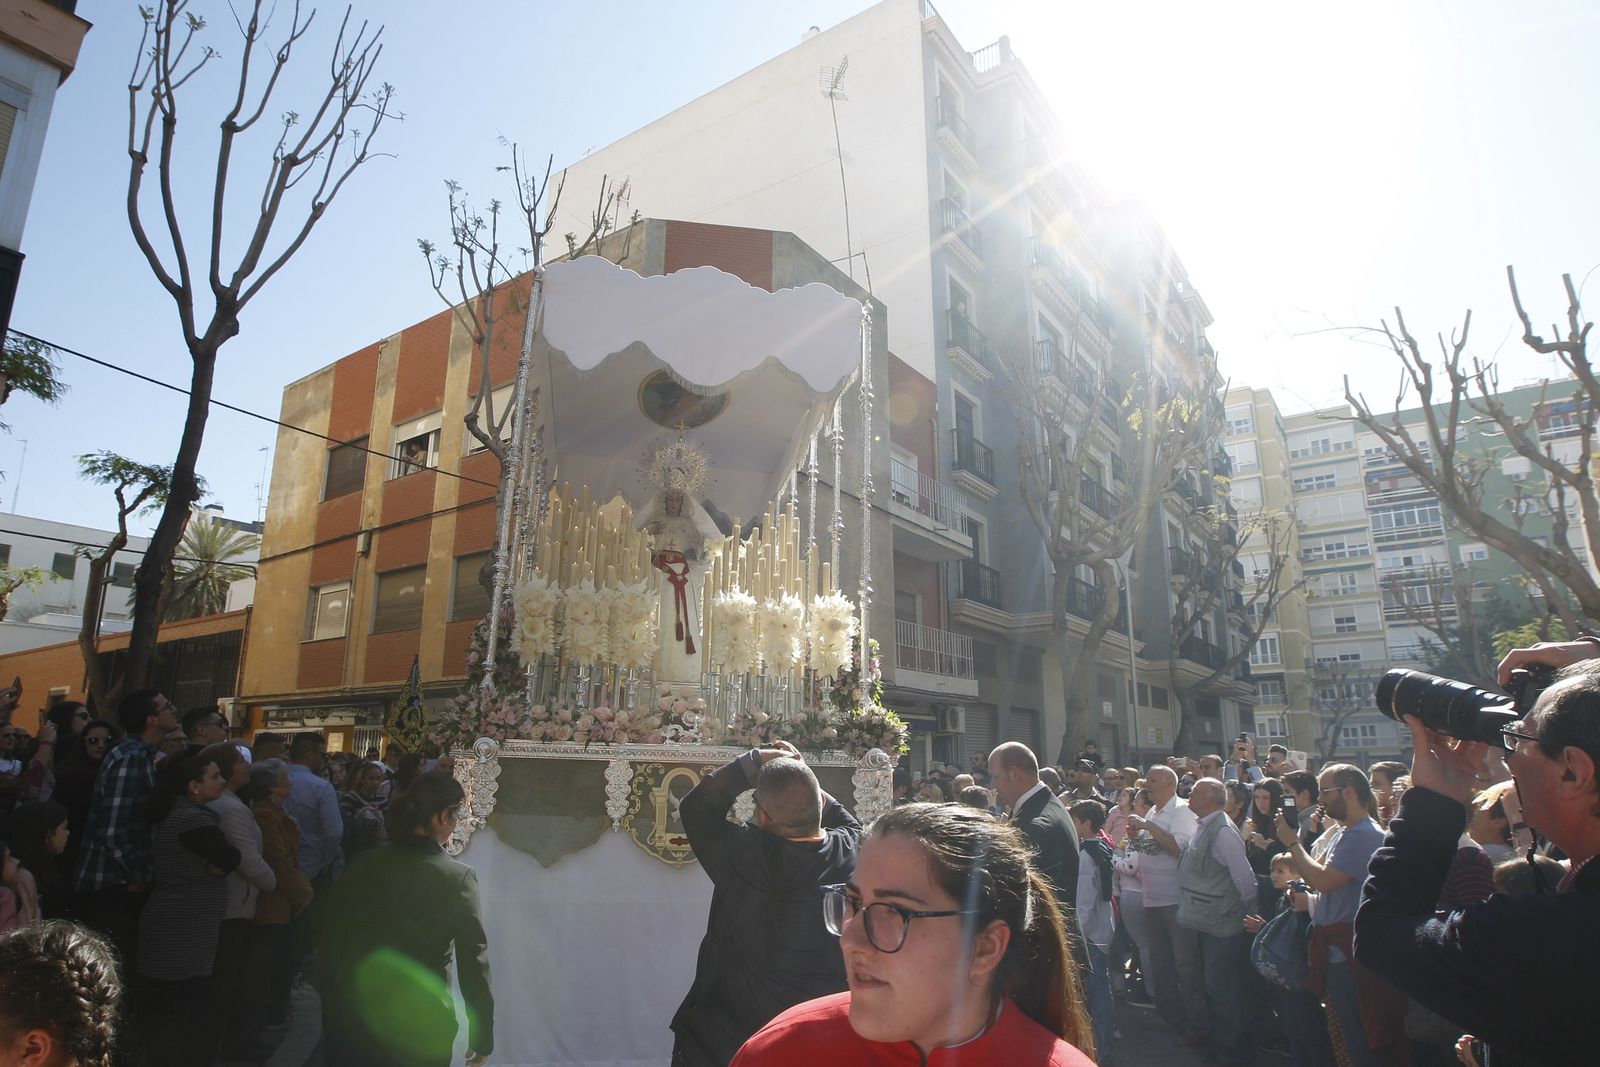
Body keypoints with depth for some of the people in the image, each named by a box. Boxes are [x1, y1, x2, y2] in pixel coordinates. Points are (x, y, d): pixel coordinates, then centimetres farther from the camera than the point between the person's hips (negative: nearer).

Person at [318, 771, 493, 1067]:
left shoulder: (365, 865, -5)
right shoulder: (457, 877, -17)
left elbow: (327, 931, 4)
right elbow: (474, 966, -14)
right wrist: (482, 1039, -4)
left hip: (353, 1023, 3)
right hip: (420, 1032, -3)